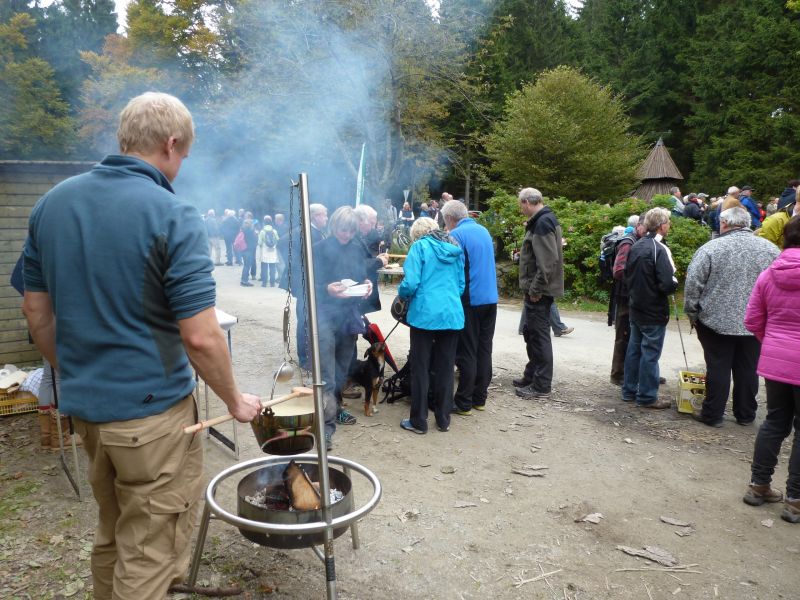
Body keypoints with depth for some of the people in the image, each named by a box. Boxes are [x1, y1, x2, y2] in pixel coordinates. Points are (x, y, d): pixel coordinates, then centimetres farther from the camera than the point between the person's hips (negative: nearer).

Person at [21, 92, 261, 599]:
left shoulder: (52, 202, 3)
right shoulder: (174, 217, -18)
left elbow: (37, 313, 10)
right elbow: (200, 338, -21)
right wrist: (235, 401, -5)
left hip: (83, 404, 7)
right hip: (152, 409, -7)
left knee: (112, 534, 26)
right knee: (150, 555, 8)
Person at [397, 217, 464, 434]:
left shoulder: (420, 246, -3)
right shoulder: (455, 249, 13)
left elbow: (410, 283, -12)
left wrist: (402, 293, 8)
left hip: (425, 314, -5)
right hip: (452, 314, 5)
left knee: (420, 368, 5)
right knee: (445, 368, 11)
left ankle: (419, 421, 12)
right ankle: (443, 419, 20)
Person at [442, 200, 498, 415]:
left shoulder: (456, 235, -10)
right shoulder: (484, 231, 12)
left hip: (470, 300, -7)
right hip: (491, 298, 7)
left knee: (467, 353, 0)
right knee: (484, 350, 11)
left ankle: (464, 403, 6)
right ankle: (480, 398, 20)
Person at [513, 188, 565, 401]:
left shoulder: (542, 223, -17)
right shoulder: (541, 221, 15)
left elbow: (548, 261, -24)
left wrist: (536, 289, -19)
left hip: (539, 292, -10)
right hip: (535, 289, 10)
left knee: (539, 335, -4)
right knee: (530, 332, 18)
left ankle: (541, 386, 4)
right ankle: (532, 376, 30)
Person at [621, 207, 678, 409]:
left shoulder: (636, 247, 5)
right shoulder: (659, 249, -19)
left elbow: (627, 276, 13)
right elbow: (668, 284, -24)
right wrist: (674, 284, -4)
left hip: (636, 308, 8)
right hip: (654, 312, -8)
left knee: (634, 349, 15)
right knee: (650, 353, 1)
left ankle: (630, 391, 25)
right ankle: (647, 397, 10)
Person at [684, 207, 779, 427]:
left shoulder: (711, 248, -11)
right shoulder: (769, 248, 2)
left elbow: (693, 285, -11)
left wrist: (692, 312, 0)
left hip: (716, 320, -3)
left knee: (718, 368, 4)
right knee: (747, 369, 13)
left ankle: (712, 415, 12)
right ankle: (746, 415, 25)